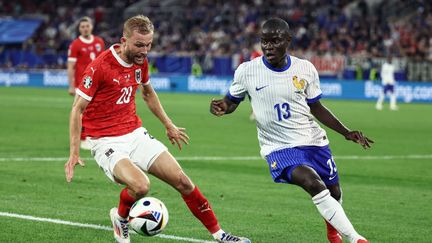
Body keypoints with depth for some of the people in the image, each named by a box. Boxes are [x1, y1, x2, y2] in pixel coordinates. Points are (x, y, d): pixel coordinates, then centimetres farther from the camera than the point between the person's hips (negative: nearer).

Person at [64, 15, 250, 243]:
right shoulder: (100, 66, -18)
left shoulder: (141, 62, 3)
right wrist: (74, 153, -17)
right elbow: (78, 108, -13)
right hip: (107, 143, -6)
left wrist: (168, 125, 28)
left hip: (136, 135, 6)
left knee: (182, 181, -1)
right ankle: (120, 217, 3)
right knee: (140, 185, -31)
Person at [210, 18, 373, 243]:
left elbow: (316, 108, 8)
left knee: (334, 192, 10)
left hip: (313, 140, 3)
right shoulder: (247, 71, -9)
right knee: (313, 184, -28)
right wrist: (221, 108, -19)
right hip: (279, 148, -3)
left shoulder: (305, 69, -4)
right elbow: (231, 102, 5)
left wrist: (346, 132, 1)